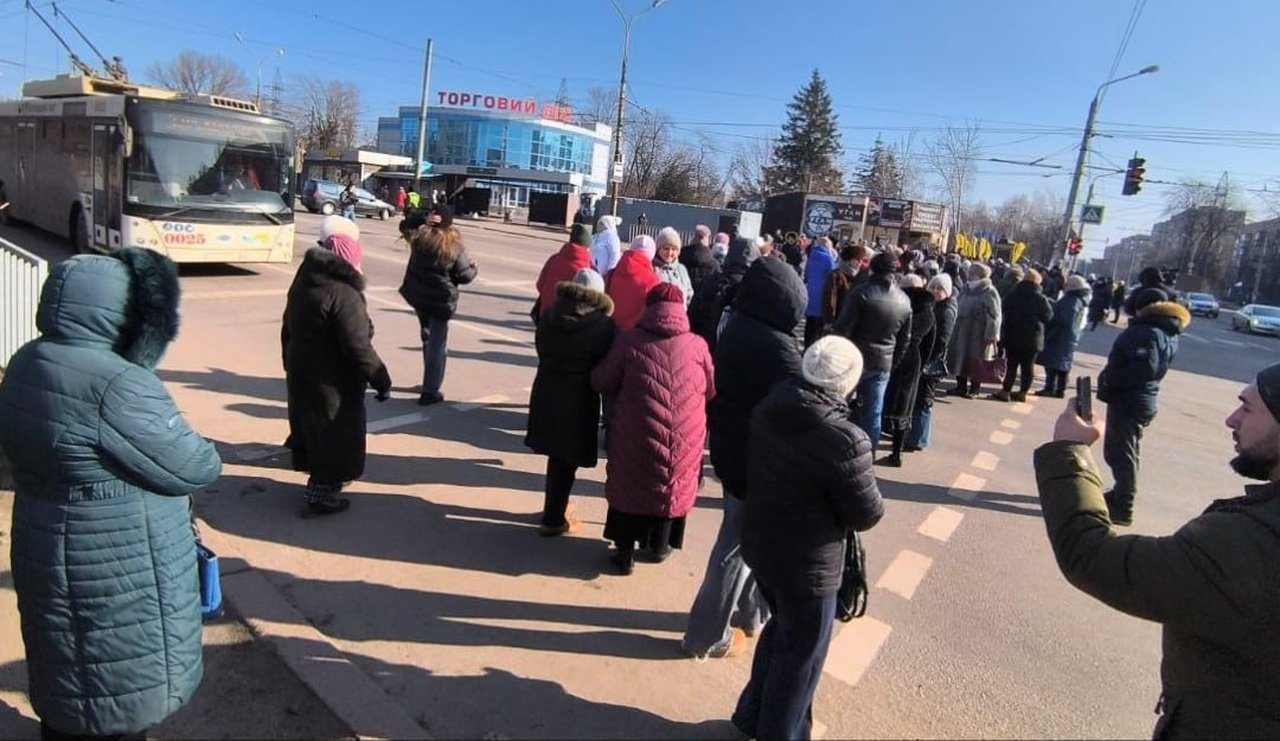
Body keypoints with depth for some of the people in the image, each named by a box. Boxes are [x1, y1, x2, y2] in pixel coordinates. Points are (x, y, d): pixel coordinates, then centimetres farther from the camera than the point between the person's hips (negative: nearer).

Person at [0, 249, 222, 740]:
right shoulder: (115, 386, -28)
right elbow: (195, 468, -20)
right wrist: (202, 455, 0)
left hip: (47, 555, 9)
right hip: (117, 573, -8)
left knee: (67, 689, 27)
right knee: (119, 700, 12)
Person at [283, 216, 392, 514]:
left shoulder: (305, 279, 6)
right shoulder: (344, 293, -23)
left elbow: (288, 329, 16)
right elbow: (358, 347, -26)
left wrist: (292, 364, 27)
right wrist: (382, 381, -17)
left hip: (301, 372, 9)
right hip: (331, 381, -9)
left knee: (313, 429, 22)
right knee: (334, 436, 6)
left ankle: (322, 480, 39)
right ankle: (322, 493, 16)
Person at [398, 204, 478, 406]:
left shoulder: (420, 238, -8)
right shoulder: (454, 247, -14)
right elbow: (465, 276, -9)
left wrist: (424, 222, 3)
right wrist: (474, 268, 12)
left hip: (418, 295, 4)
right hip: (440, 300, -4)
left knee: (428, 338, 24)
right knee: (437, 344, 3)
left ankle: (430, 381, 35)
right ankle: (430, 391, 2)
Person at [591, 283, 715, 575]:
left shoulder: (630, 339, -6)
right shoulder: (697, 345, -3)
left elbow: (602, 381, 0)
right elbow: (711, 390, 7)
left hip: (635, 434, -1)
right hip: (684, 437, 1)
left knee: (629, 484, 16)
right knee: (671, 485, 20)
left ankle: (625, 552, 22)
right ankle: (658, 546, 35)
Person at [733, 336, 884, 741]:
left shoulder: (769, 406, -7)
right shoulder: (846, 441, -29)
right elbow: (867, 516, -18)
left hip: (759, 544, 8)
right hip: (807, 564, -7)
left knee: (782, 630, 29)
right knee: (801, 652, 16)